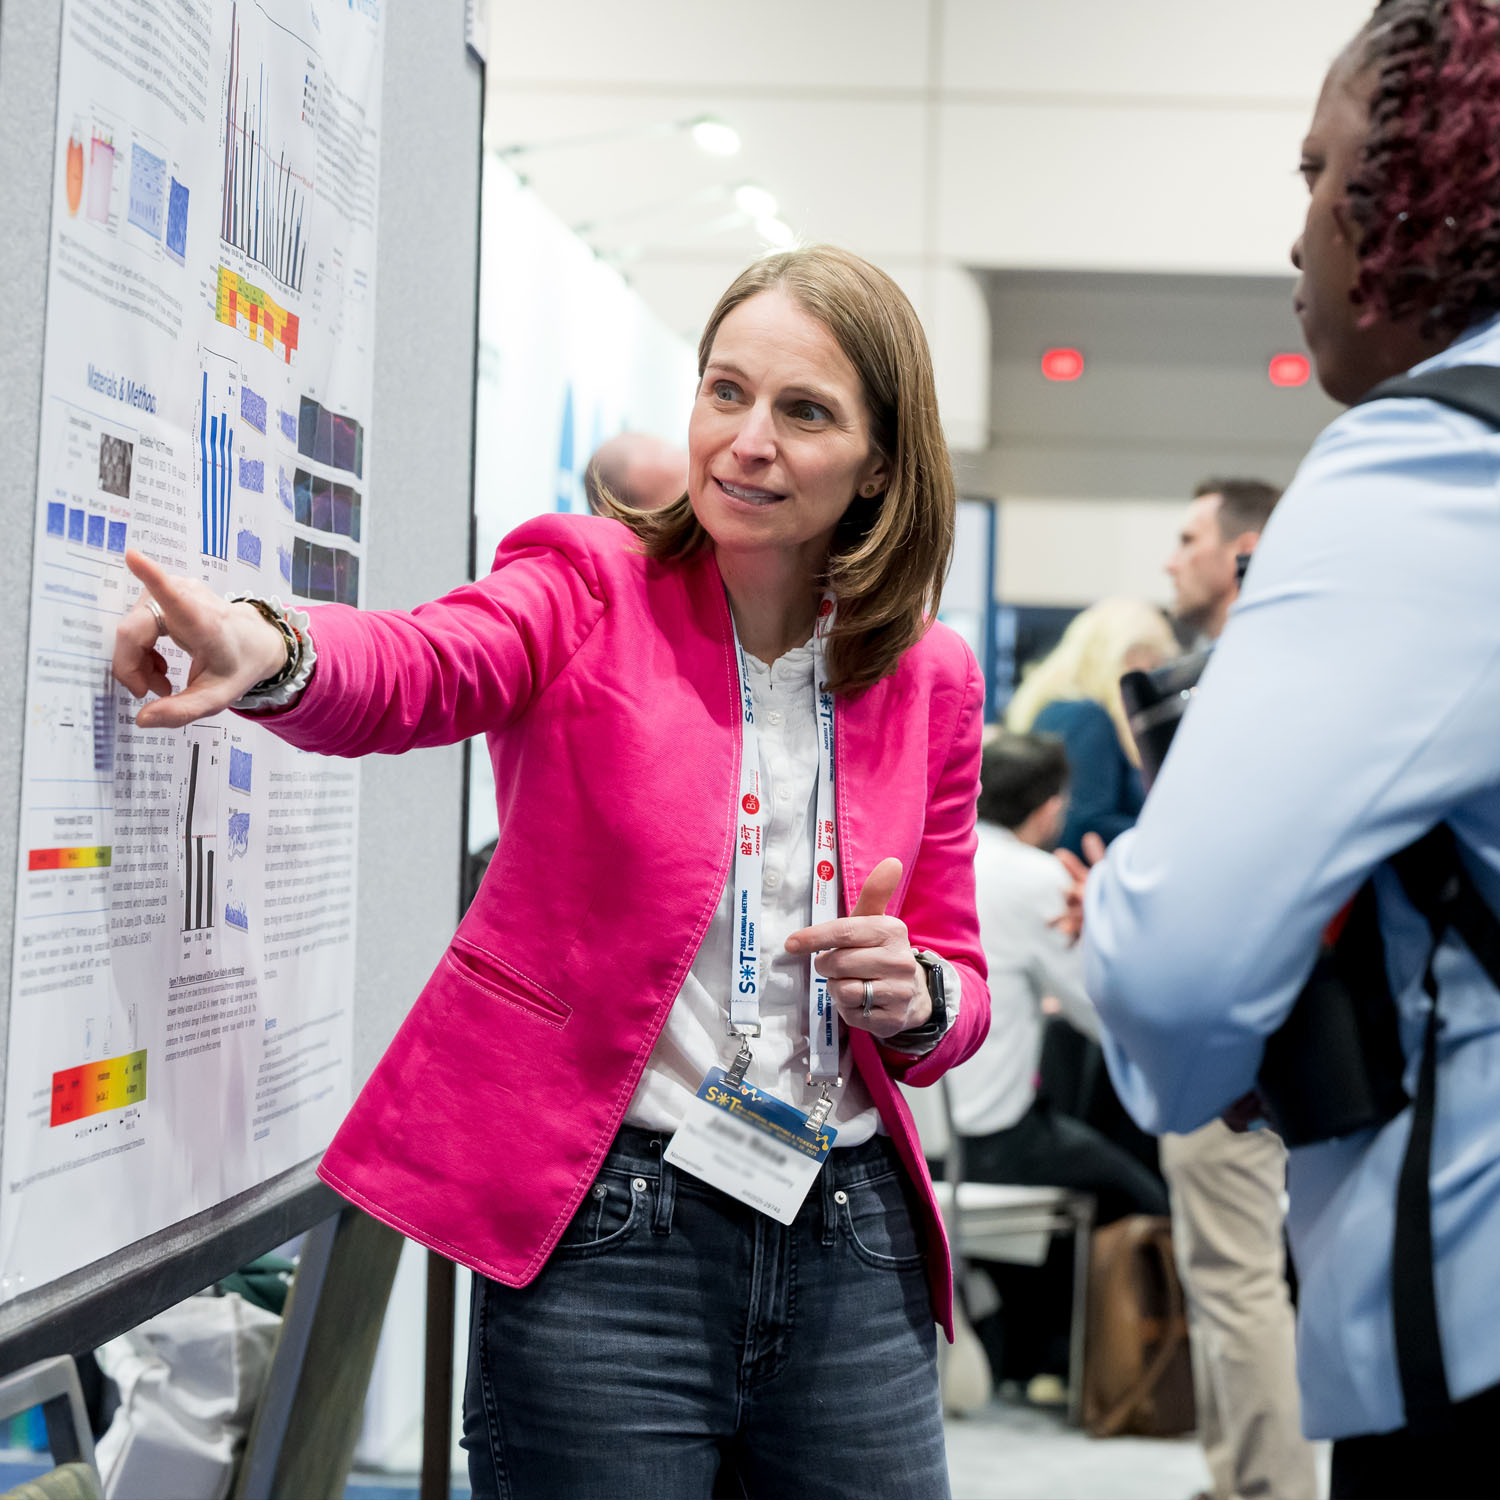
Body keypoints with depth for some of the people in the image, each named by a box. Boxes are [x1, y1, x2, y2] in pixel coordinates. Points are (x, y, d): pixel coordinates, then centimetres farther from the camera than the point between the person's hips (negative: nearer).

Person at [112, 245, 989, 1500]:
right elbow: (416, 667, -24)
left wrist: (916, 997, -9)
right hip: (603, 1236, -4)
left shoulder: (929, 677, 8)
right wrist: (268, 653, -46)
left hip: (853, 1243, 4)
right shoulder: (593, 587, -2)